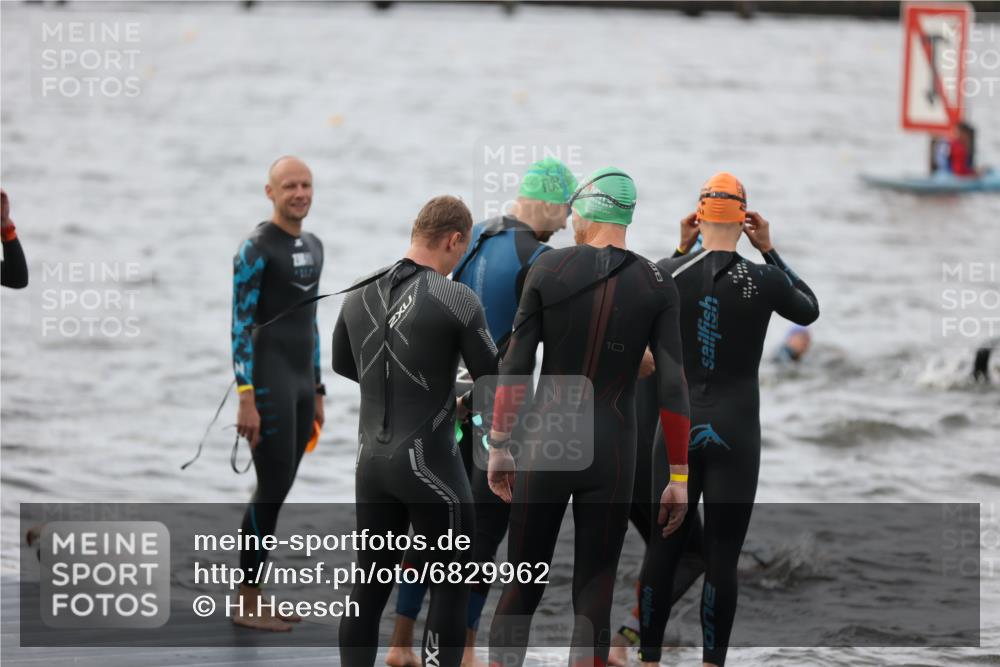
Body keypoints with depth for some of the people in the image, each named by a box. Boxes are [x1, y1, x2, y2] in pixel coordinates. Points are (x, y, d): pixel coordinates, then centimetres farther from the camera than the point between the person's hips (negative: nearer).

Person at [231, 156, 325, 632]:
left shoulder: (312, 247, 15)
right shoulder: (255, 248, -13)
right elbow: (240, 325, -15)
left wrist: (316, 395, 21)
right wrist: (246, 400, -20)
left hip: (300, 380, 9)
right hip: (266, 379, -9)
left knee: (277, 490, 11)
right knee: (273, 490, -8)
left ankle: (252, 599, 18)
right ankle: (246, 606, -1)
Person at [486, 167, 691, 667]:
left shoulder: (548, 268, -3)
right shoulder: (657, 286, -3)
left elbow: (515, 366, -4)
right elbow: (672, 387, -5)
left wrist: (498, 447, 5)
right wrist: (679, 477, 0)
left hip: (544, 447, 0)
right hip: (612, 455, 0)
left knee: (521, 588, 12)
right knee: (593, 602, 5)